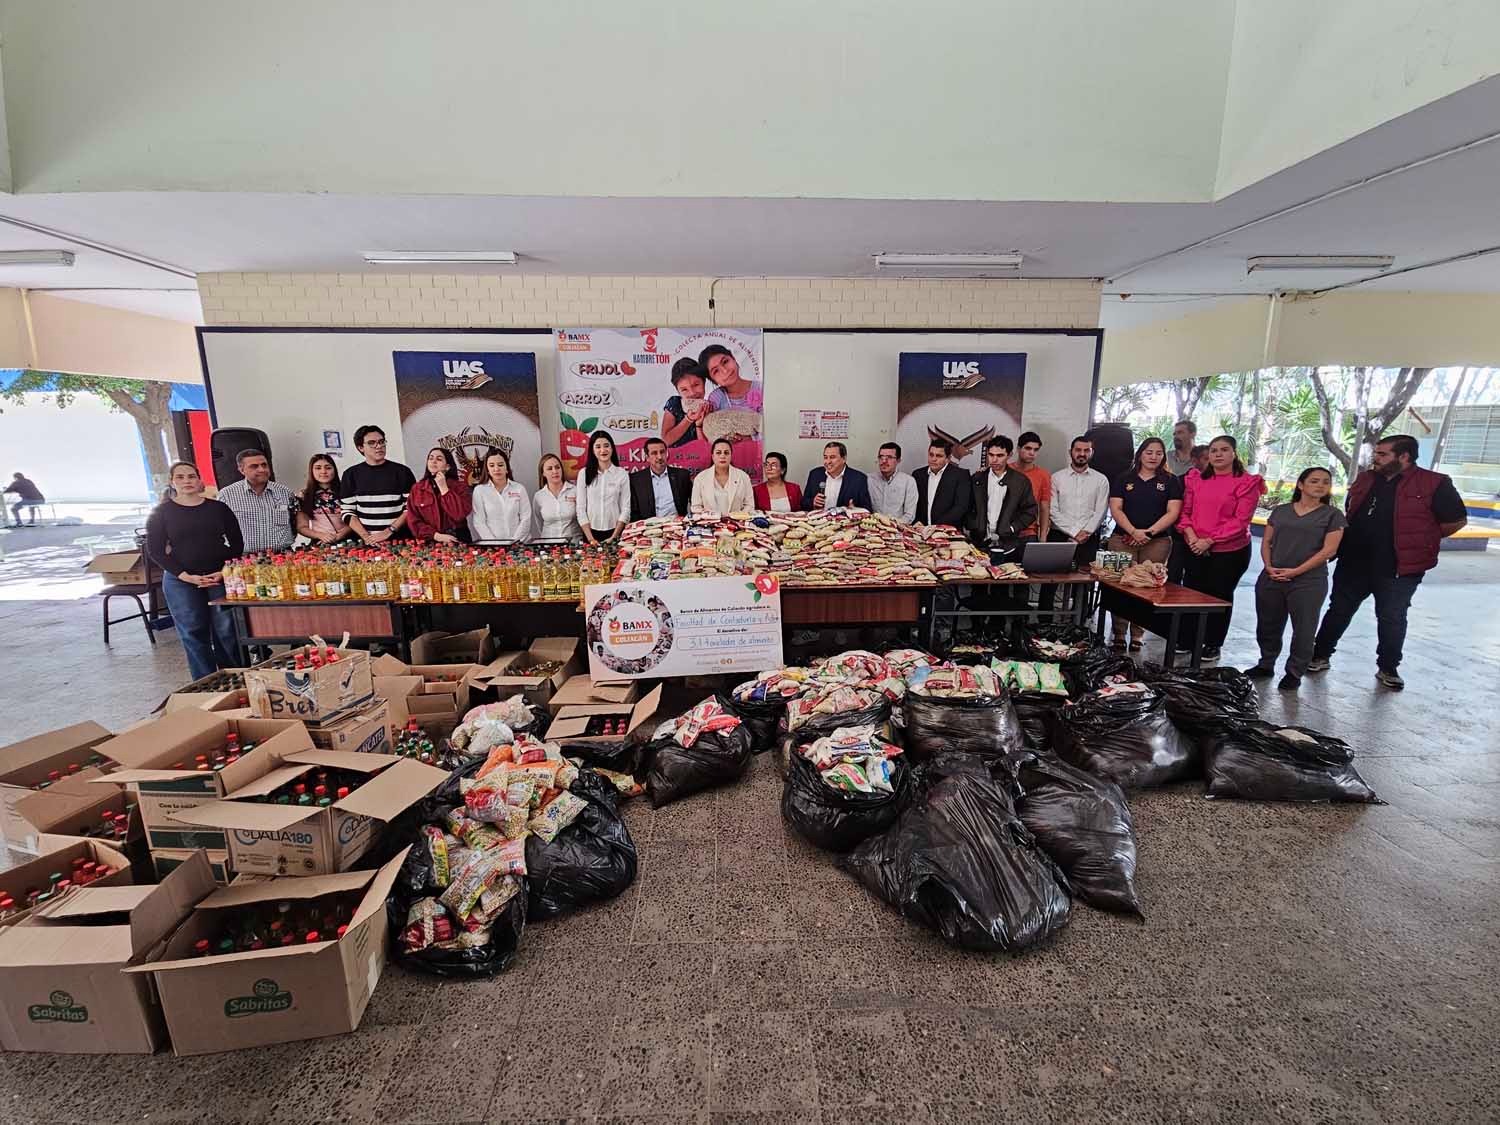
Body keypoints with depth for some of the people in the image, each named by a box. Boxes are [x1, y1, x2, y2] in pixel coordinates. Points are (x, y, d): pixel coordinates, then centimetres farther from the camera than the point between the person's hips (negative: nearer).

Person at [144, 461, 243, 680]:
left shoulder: (218, 508, 6)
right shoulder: (161, 512, 4)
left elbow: (237, 543, 7)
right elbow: (155, 550, 0)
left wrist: (224, 572, -8)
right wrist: (186, 576, -12)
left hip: (221, 577, 0)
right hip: (180, 581, 0)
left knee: (226, 630, -2)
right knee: (193, 633, 1)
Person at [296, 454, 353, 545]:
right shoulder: (304, 496, 9)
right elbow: (302, 527, 8)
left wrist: (338, 536, -9)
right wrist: (321, 535, -8)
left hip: (344, 542, 0)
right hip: (318, 544, 0)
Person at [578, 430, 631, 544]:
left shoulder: (622, 474, -1)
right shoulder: (584, 473, 1)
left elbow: (625, 509, -2)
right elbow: (581, 509, 0)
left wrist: (613, 537, -9)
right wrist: (590, 538, -7)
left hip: (616, 532, -1)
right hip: (591, 532, 1)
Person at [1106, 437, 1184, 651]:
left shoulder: (1171, 482, 10)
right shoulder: (1124, 479, 10)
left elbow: (1173, 512, 1)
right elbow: (1115, 509, 2)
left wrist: (1149, 532, -11)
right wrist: (1133, 531, -12)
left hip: (1157, 541, 0)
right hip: (1123, 539, 0)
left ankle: (1137, 636, 3)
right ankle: (1119, 635, 0)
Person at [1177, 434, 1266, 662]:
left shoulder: (1247, 482, -6)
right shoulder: (1195, 478, 7)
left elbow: (1241, 520, -12)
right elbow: (1185, 511, 5)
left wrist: (1210, 540, -18)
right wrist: (1191, 535, -11)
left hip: (1230, 551, -3)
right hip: (1196, 548, 4)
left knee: (1219, 595, 7)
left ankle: (1213, 645, 18)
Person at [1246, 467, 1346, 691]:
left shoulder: (1333, 515, 2)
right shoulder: (1280, 510, 10)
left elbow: (1328, 550, -6)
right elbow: (1266, 542, 10)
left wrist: (1296, 571, -13)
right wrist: (1268, 567, -6)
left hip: (1308, 582, -3)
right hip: (1271, 579, 3)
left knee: (1303, 628, 3)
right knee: (1268, 624, 10)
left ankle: (1294, 673, 15)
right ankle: (1266, 665, 25)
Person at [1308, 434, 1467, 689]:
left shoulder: (1434, 484, -8)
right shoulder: (1365, 480, 6)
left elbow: (1457, 520, -4)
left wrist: (1417, 541, -1)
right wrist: (1363, 537, 10)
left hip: (1399, 568, -4)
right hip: (1353, 563, 4)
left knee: (1392, 618, 8)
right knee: (1338, 611, 12)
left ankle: (1388, 668, 23)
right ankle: (1320, 656, 23)